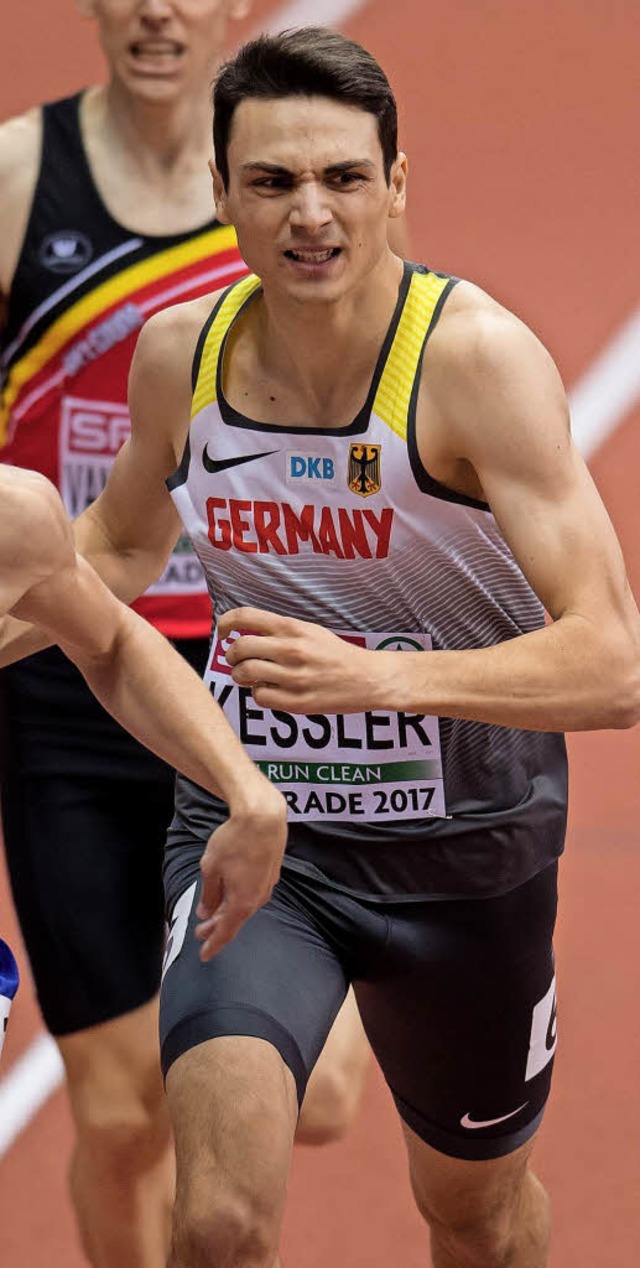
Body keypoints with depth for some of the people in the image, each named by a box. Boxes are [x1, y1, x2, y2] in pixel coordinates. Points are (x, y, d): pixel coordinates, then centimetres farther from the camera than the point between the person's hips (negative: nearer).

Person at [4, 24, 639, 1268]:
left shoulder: (477, 357, -21)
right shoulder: (177, 351, -7)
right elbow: (122, 540, 18)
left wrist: (383, 676, -44)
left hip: (463, 850, -1)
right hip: (248, 826, 2)